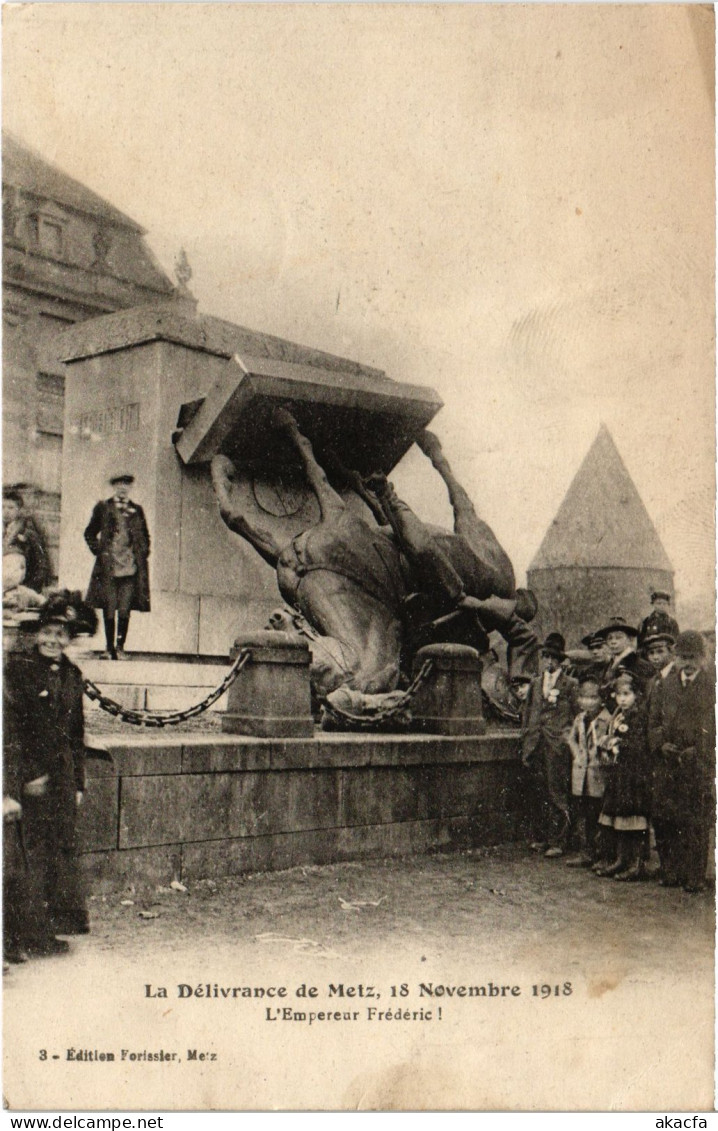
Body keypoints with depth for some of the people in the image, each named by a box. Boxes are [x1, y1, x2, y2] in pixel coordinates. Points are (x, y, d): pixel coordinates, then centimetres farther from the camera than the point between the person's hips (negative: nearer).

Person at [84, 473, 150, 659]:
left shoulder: (137, 510, 13)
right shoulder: (103, 507, 7)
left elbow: (145, 536, 22)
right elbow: (90, 533, 12)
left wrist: (143, 553, 8)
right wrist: (98, 550, 0)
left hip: (130, 567, 1)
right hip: (108, 568, -1)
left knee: (125, 611, -3)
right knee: (109, 611, 1)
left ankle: (120, 647, 7)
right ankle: (110, 649, 8)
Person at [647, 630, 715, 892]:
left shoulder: (711, 688, 1)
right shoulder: (663, 686, 12)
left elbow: (711, 729, -2)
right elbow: (653, 722, 12)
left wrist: (695, 752, -11)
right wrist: (661, 744, -4)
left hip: (698, 765, -3)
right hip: (666, 765, 3)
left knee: (697, 823, -2)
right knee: (664, 818, 4)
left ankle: (695, 877, 7)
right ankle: (670, 873, 16)